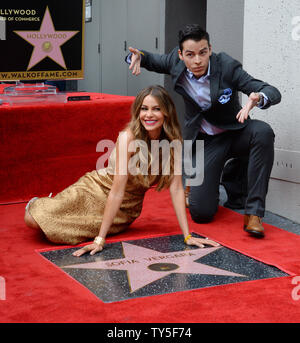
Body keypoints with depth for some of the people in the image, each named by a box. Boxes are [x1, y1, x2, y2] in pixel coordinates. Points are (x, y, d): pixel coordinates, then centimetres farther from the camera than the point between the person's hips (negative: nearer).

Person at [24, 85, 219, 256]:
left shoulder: (173, 142, -14)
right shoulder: (128, 138, -27)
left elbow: (176, 189, -13)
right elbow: (117, 191, -29)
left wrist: (187, 235, -19)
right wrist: (100, 239, -32)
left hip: (127, 208, 3)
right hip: (99, 188, -2)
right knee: (34, 219, -14)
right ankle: (39, 204, 24)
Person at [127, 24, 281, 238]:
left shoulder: (227, 66, -19)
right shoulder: (176, 62, -10)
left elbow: (274, 92, -20)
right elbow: (150, 60, 12)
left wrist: (258, 98, -45)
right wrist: (137, 57, -14)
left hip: (235, 133, -1)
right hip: (205, 141, 1)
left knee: (263, 132, -38)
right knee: (201, 212, -15)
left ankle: (253, 212, -30)